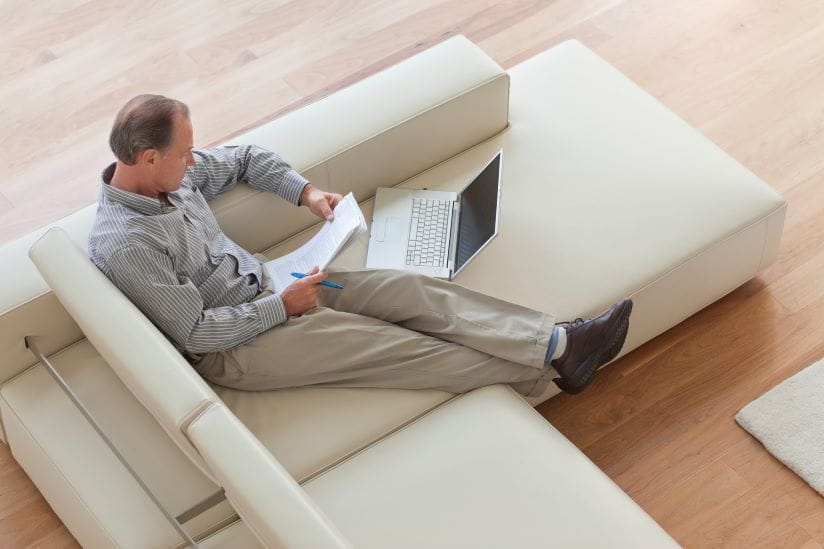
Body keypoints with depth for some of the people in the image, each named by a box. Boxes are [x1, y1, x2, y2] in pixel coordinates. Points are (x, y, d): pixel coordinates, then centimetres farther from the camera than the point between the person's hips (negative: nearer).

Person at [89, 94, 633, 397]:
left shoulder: (171, 172, -2)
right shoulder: (123, 245, -26)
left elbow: (245, 159, 16)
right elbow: (196, 332, -24)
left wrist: (305, 191, 2)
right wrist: (283, 306, -19)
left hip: (266, 284, 8)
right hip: (231, 346, -8)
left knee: (413, 290, -8)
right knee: (387, 345, -14)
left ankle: (556, 343, -10)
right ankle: (545, 368, -5)